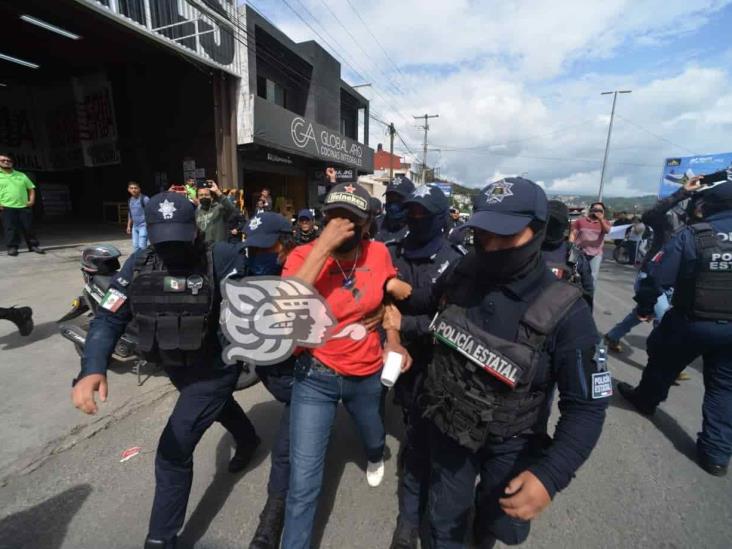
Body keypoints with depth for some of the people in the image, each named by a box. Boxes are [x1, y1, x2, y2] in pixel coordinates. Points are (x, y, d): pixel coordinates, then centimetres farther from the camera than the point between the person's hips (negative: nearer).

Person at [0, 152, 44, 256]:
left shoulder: (21, 175, 14)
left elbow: (31, 188, 18)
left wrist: (32, 200, 3)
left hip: (24, 207, 2)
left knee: (28, 228, 4)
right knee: (10, 229, 0)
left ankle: (33, 245, 11)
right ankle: (12, 247, 7)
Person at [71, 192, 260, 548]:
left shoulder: (220, 259, -25)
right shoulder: (138, 265, -10)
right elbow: (108, 319, -16)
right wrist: (92, 370, -29)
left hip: (214, 368, -6)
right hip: (174, 367, 6)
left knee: (173, 453, -3)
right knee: (219, 406, 31)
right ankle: (248, 440, 65)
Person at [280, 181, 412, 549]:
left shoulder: (379, 253, -10)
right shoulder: (305, 255, -19)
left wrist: (393, 339, -3)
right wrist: (323, 245, -38)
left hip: (368, 374, 4)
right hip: (316, 376, -3)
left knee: (374, 437, 32)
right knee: (303, 483, 0)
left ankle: (375, 457, 71)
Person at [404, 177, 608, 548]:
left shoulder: (565, 312, -25)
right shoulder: (463, 274, -15)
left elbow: (586, 406, -19)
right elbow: (432, 301, 9)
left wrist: (550, 475, -29)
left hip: (509, 443, -1)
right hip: (448, 425, 2)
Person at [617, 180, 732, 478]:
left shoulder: (692, 235, -15)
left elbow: (657, 278, -17)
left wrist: (644, 308, -1)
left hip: (690, 322, -3)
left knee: (663, 363, 22)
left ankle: (645, 399, 44)